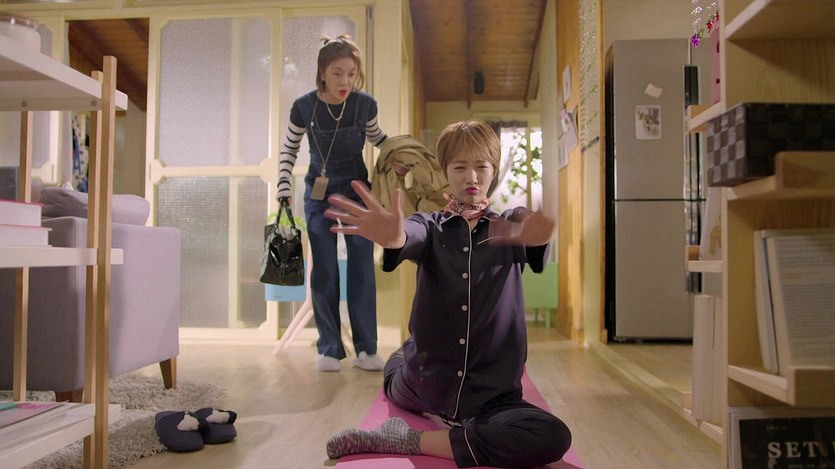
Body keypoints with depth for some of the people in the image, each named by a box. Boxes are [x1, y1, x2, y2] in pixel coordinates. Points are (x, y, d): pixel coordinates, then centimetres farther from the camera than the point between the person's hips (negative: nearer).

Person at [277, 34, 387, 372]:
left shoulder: (365, 104, -12)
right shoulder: (304, 107, -13)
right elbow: (288, 151, 0)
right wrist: (284, 194, -7)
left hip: (357, 189, 1)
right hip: (318, 193, 0)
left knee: (362, 268, -1)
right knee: (324, 270, 2)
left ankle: (366, 349, 7)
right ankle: (329, 349, 11)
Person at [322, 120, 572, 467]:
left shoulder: (507, 227, -3)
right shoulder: (431, 226, -3)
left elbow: (530, 233, -28)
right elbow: (411, 237, -29)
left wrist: (536, 233, -54)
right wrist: (392, 236, -54)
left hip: (491, 396, 0)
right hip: (424, 385, 1)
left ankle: (412, 440, -14)